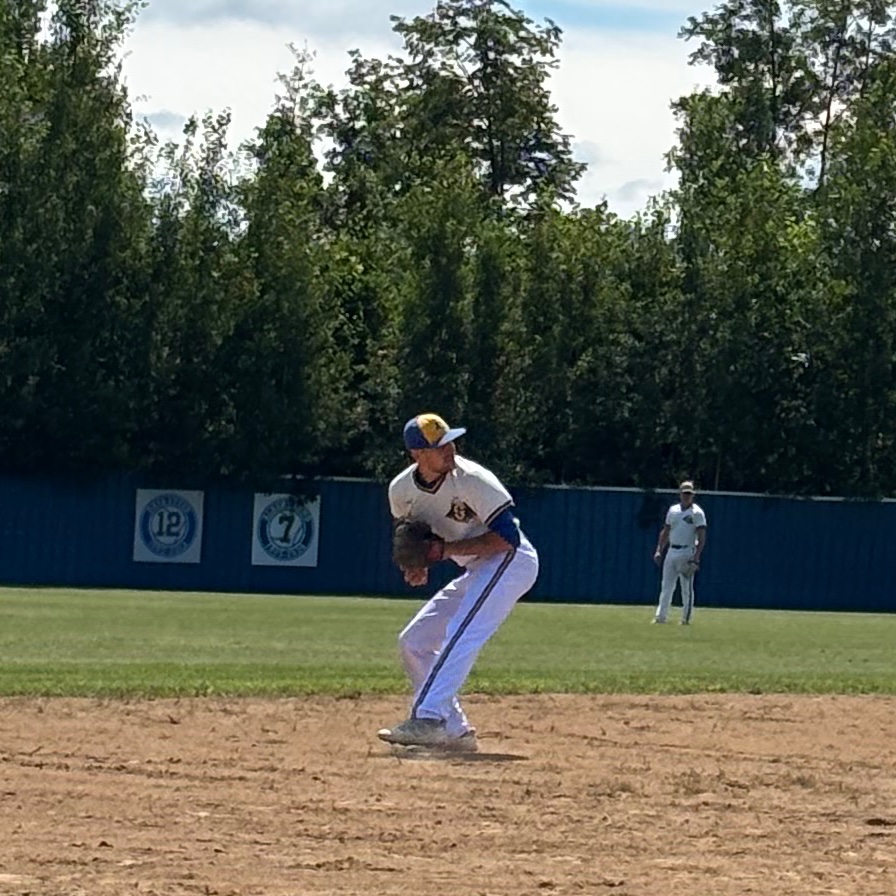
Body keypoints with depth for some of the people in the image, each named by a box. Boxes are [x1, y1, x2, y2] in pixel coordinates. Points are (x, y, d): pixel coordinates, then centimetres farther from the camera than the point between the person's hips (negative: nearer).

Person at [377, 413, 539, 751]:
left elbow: (508, 538, -25)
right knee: (413, 641, 8)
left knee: (460, 635, -28)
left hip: (510, 562, -8)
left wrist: (445, 549, -27)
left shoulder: (472, 480, -23)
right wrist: (414, 566, -6)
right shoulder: (402, 489, -4)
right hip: (475, 572, 9)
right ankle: (454, 731, 7)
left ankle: (428, 719, -36)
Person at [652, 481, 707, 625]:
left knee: (687, 588, -2)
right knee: (666, 586, 4)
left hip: (687, 552, -5)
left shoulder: (697, 513, -5)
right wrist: (659, 550, 8)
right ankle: (661, 616, 4)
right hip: (671, 552, 5)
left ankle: (686, 618, 3)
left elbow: (702, 537, -10)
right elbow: (665, 532, 18)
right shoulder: (672, 510, 12)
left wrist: (696, 557, -19)